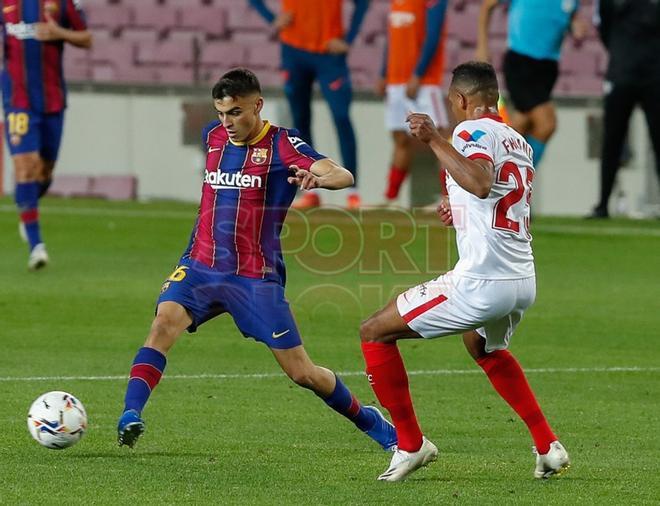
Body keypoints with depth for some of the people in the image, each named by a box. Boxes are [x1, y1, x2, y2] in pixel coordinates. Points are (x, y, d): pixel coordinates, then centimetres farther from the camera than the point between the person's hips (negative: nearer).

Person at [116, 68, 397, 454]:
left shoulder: (282, 144, -8)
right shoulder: (214, 136, 9)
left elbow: (343, 176, -24)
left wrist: (319, 179, -44)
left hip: (257, 277, -3)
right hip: (200, 266, 3)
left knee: (302, 372, 2)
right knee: (165, 322, -28)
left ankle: (368, 420, 26)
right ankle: (131, 415, -35)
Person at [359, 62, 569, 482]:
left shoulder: (473, 131, -10)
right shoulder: (520, 142, 16)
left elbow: (481, 184, -31)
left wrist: (434, 140, -29)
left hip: (480, 282, -9)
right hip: (524, 282, 9)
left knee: (375, 333, 4)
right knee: (484, 347, 39)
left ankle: (411, 444, 5)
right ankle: (548, 447, 31)